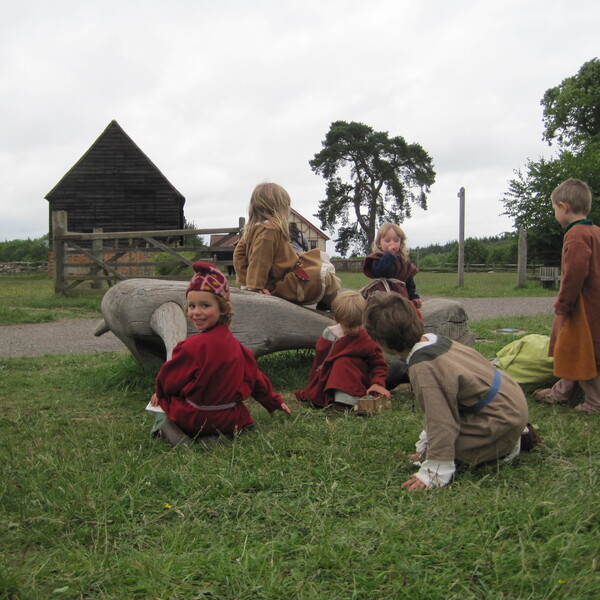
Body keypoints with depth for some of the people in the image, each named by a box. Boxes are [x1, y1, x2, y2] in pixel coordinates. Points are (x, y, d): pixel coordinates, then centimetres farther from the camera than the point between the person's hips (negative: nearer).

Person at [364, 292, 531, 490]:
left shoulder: (422, 370, -28)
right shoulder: (434, 339, 0)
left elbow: (440, 420, -27)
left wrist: (434, 474, -20)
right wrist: (425, 443, 18)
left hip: (501, 416, -9)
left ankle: (505, 447, 1)